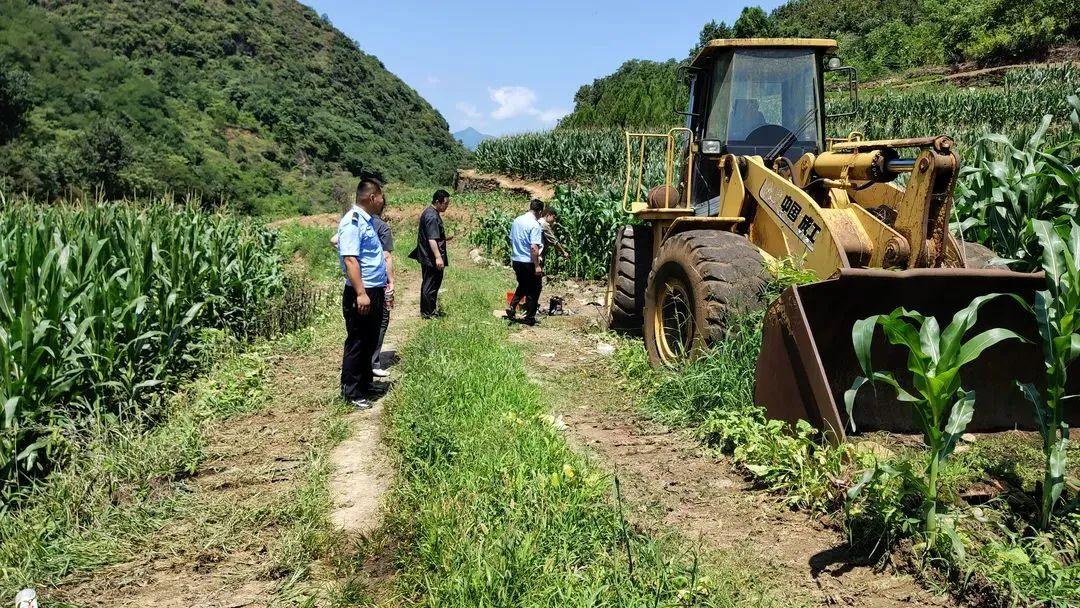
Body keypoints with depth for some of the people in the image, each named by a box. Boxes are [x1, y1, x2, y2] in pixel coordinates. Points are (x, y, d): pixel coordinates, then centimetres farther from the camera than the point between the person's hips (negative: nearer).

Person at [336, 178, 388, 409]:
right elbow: (350, 259, -24)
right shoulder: (352, 222, -16)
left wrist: (383, 288, 26)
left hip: (374, 293, 10)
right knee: (357, 344, -1)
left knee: (370, 342, 18)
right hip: (361, 295, -10)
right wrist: (361, 293, -29)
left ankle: (366, 384, 31)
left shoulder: (367, 221, 15)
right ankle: (352, 393, 9)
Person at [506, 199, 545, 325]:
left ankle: (512, 308, 13)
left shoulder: (516, 220, 6)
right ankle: (529, 317, 12)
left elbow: (511, 240, 15)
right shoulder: (535, 225, -18)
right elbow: (534, 247, -24)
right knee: (533, 289, 7)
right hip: (529, 262, -7)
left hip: (516, 260, 7)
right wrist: (537, 266, -20)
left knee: (522, 285, 25)